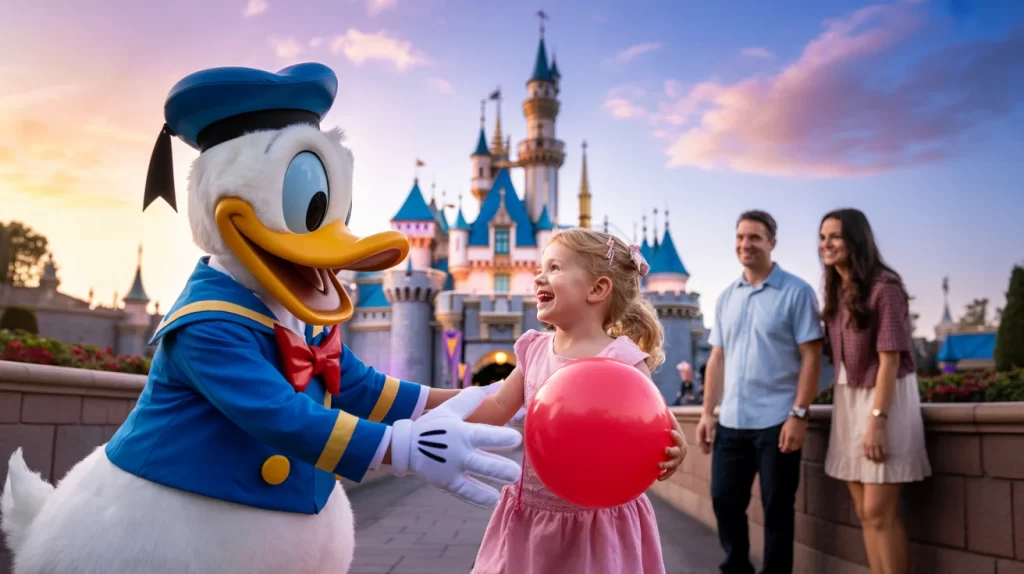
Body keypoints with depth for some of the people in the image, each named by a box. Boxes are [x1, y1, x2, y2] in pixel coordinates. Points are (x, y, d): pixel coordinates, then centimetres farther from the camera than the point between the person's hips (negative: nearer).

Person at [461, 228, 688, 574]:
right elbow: (497, 409, 8)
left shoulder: (621, 360, -17)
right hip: (531, 513, 6)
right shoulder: (535, 350, 2)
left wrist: (671, 453, -39)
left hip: (596, 519, -5)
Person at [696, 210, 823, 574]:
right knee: (724, 501, 11)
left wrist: (798, 414, -14)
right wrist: (707, 413, 8)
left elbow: (811, 357, -8)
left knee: (777, 508, 7)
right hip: (731, 422, 5)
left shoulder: (796, 292, -4)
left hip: (776, 421, -5)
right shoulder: (726, 298, 11)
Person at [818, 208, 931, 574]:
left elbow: (890, 359, -18)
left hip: (885, 398, -8)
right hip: (848, 400, 8)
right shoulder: (838, 290, 8)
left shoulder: (884, 287, -15)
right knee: (864, 512, 10)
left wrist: (877, 420, -21)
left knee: (880, 513, -6)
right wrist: (842, 399, 6)